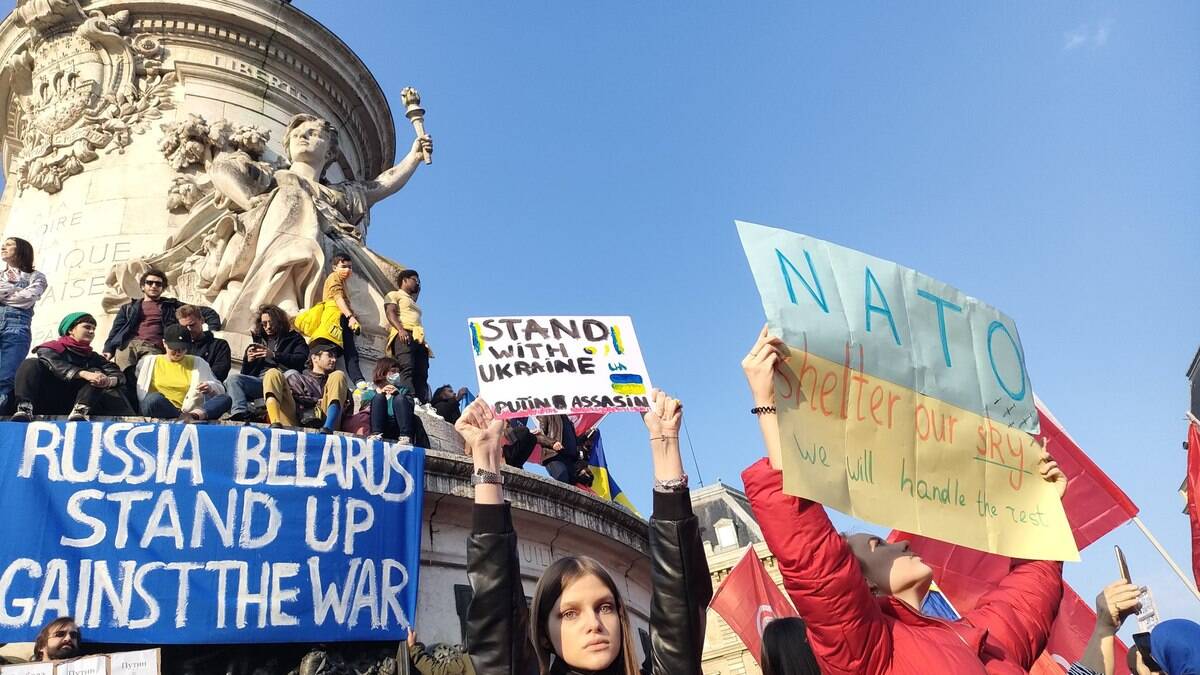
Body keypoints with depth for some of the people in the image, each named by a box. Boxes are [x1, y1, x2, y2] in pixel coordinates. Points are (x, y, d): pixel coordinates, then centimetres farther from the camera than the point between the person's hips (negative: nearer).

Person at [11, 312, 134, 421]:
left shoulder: (93, 357, 18)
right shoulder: (51, 348, 8)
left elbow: (119, 375, 1)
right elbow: (56, 366, -17)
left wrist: (108, 381, -25)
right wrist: (83, 374, -35)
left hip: (72, 404, 2)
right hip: (43, 400, -2)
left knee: (96, 373, -13)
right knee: (31, 364, -18)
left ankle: (80, 411, -38)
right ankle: (24, 408, -42)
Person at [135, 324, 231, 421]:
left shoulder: (197, 363, 19)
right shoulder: (149, 361, 18)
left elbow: (220, 389, 14)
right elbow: (140, 393, 12)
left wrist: (210, 388, -9)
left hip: (190, 411, 2)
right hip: (160, 410, -1)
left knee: (225, 399, -25)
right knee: (155, 398, -35)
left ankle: (195, 415, -50)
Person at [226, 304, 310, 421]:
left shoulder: (294, 338, 20)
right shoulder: (258, 340, 32)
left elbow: (302, 359, -2)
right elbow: (245, 373, 30)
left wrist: (274, 356, -8)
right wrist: (248, 360, 7)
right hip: (259, 381, 4)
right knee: (233, 378, -22)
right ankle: (240, 414, -41)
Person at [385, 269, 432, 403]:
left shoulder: (412, 301, 39)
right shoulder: (394, 295, 14)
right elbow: (390, 312, -3)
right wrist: (401, 329, -19)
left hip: (419, 338, 8)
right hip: (404, 335, -8)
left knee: (422, 374, -9)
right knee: (407, 369, -24)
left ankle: (424, 404, -20)